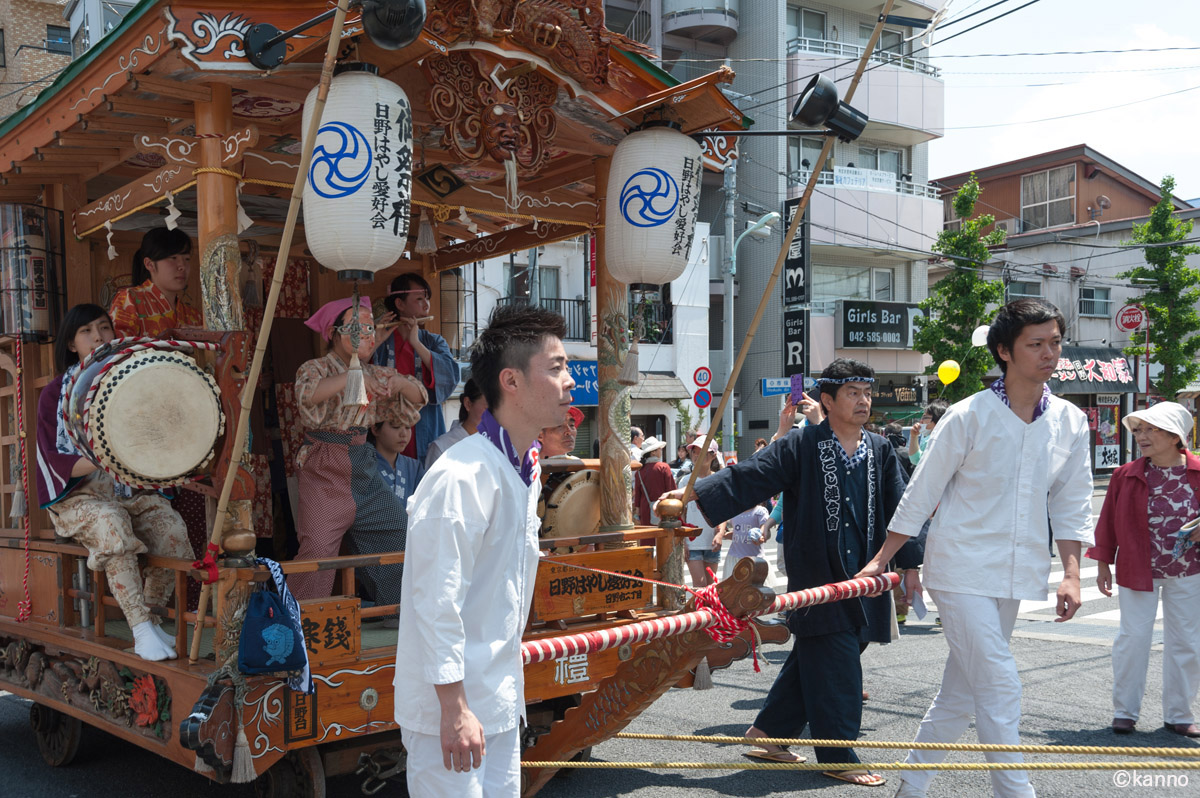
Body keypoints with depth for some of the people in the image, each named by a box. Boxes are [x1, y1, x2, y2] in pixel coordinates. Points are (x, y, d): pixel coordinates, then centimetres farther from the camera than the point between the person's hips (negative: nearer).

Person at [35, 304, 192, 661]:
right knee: (112, 525, -36)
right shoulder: (56, 393, 0)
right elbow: (59, 461, -9)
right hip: (80, 497, -3)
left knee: (172, 527, -26)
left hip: (133, 493, 3)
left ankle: (151, 616, -6)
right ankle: (141, 630, -33)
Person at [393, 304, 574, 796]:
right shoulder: (462, 477, -21)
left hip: (499, 700, 9)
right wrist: (454, 708, -21)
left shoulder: (527, 468, 9)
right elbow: (437, 602, -22)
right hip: (451, 703, -9)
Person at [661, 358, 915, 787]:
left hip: (863, 575, 6)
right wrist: (690, 497, -22)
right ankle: (838, 755, 10)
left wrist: (912, 563, -1)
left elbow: (900, 510, 9)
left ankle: (768, 732, 28)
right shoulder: (801, 445, -7)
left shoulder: (881, 451, 8)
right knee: (834, 663, -4)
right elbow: (746, 478, -12)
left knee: (812, 658, 13)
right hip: (816, 574, -5)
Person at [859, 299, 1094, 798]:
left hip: (1012, 578, 5)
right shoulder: (969, 416, -10)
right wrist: (881, 561, -3)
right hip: (961, 572, -5)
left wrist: (1071, 574, -1)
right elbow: (920, 495, -5)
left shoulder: (1071, 423, 4)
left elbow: (1072, 505, 10)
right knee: (1000, 687, -10)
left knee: (960, 694, 12)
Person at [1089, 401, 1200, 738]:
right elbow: (1109, 521, 3)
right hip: (1137, 571, -1)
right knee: (1133, 637, 0)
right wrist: (1103, 564, 3)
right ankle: (1125, 711, 14)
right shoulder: (1126, 475, -4)